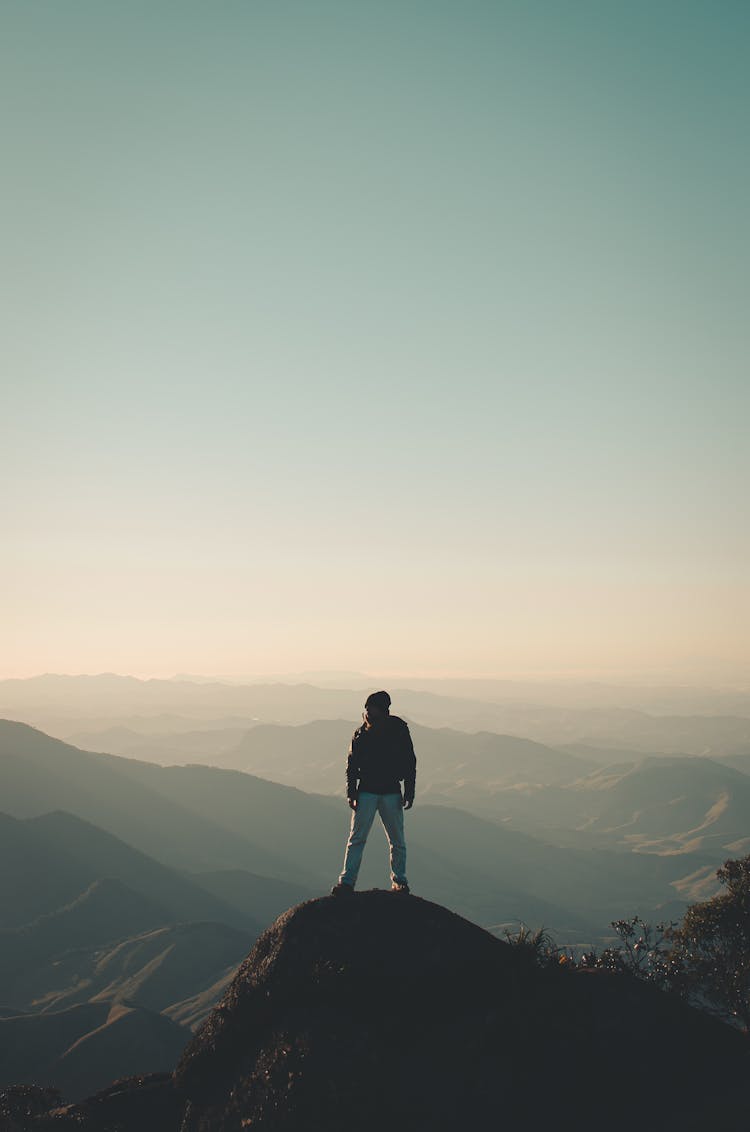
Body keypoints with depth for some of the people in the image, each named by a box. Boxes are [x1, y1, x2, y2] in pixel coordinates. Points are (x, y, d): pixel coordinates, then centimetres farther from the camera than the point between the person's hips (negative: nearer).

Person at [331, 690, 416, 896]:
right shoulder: (361, 734, 2)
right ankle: (346, 882, -5)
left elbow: (410, 763, 3)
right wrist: (351, 793, -2)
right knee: (356, 838, -5)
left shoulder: (399, 732, -1)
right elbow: (352, 765, 6)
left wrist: (409, 794, -1)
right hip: (366, 792, 0)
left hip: (392, 793, 0)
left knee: (397, 841, 6)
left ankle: (399, 881, 19)